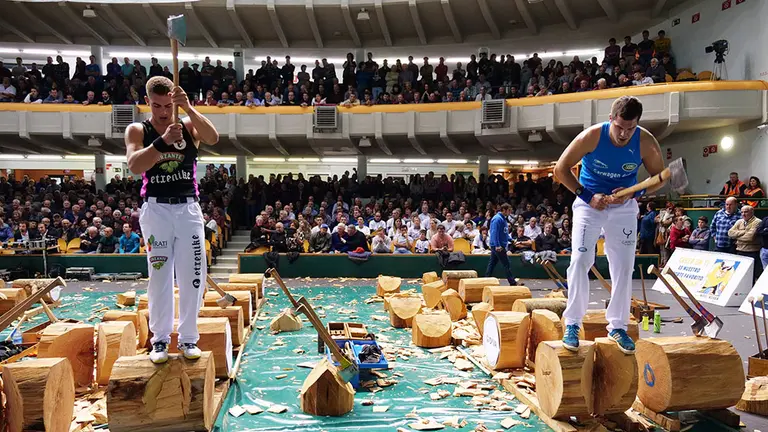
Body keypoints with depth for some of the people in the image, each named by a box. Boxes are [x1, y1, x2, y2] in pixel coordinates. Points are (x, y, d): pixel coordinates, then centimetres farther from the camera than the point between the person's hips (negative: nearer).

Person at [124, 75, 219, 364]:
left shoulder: (189, 125, 4)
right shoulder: (137, 130, 2)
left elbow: (213, 138, -18)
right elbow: (134, 165, -16)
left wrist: (188, 108, -28)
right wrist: (163, 141, -28)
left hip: (188, 209, 1)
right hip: (156, 210, -1)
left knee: (193, 276, 2)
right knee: (160, 277, 2)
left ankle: (188, 338, 14)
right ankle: (160, 339, 13)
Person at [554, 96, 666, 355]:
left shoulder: (646, 142, -15)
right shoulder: (592, 136, -21)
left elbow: (660, 177, -2)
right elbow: (561, 169, -13)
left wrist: (633, 194, -20)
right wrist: (587, 195, -21)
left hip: (624, 208, 2)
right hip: (589, 204, -2)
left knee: (624, 268, 2)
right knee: (580, 262, -11)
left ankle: (618, 326, 18)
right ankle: (572, 323, 1)